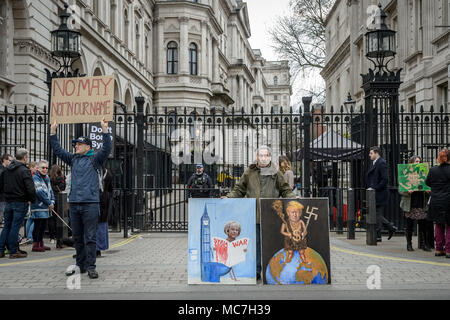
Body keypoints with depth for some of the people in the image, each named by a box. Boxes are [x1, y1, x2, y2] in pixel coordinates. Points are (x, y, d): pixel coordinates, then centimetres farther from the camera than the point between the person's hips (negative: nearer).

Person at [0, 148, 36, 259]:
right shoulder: (24, 171, -14)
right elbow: (30, 188, -19)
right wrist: (32, 200, -4)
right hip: (20, 203, -6)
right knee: (15, 227, -2)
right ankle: (13, 251, 3)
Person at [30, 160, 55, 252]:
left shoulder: (47, 178, 17)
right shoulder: (35, 178, -11)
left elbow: (50, 190, 19)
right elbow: (40, 192, -18)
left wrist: (52, 202, 3)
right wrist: (49, 203, -14)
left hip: (46, 207, 9)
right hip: (38, 207, -9)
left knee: (43, 226, 13)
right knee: (38, 225, -8)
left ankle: (41, 244, 22)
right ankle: (35, 245, -4)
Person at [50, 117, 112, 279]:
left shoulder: (95, 159, 3)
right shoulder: (73, 159, 19)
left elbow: (107, 149, -11)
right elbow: (58, 150, 25)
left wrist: (105, 130, -18)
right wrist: (53, 133, 20)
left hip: (90, 203, -6)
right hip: (74, 204, 6)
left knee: (90, 237, -5)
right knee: (77, 237, 11)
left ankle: (90, 267, -2)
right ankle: (81, 265, 19)